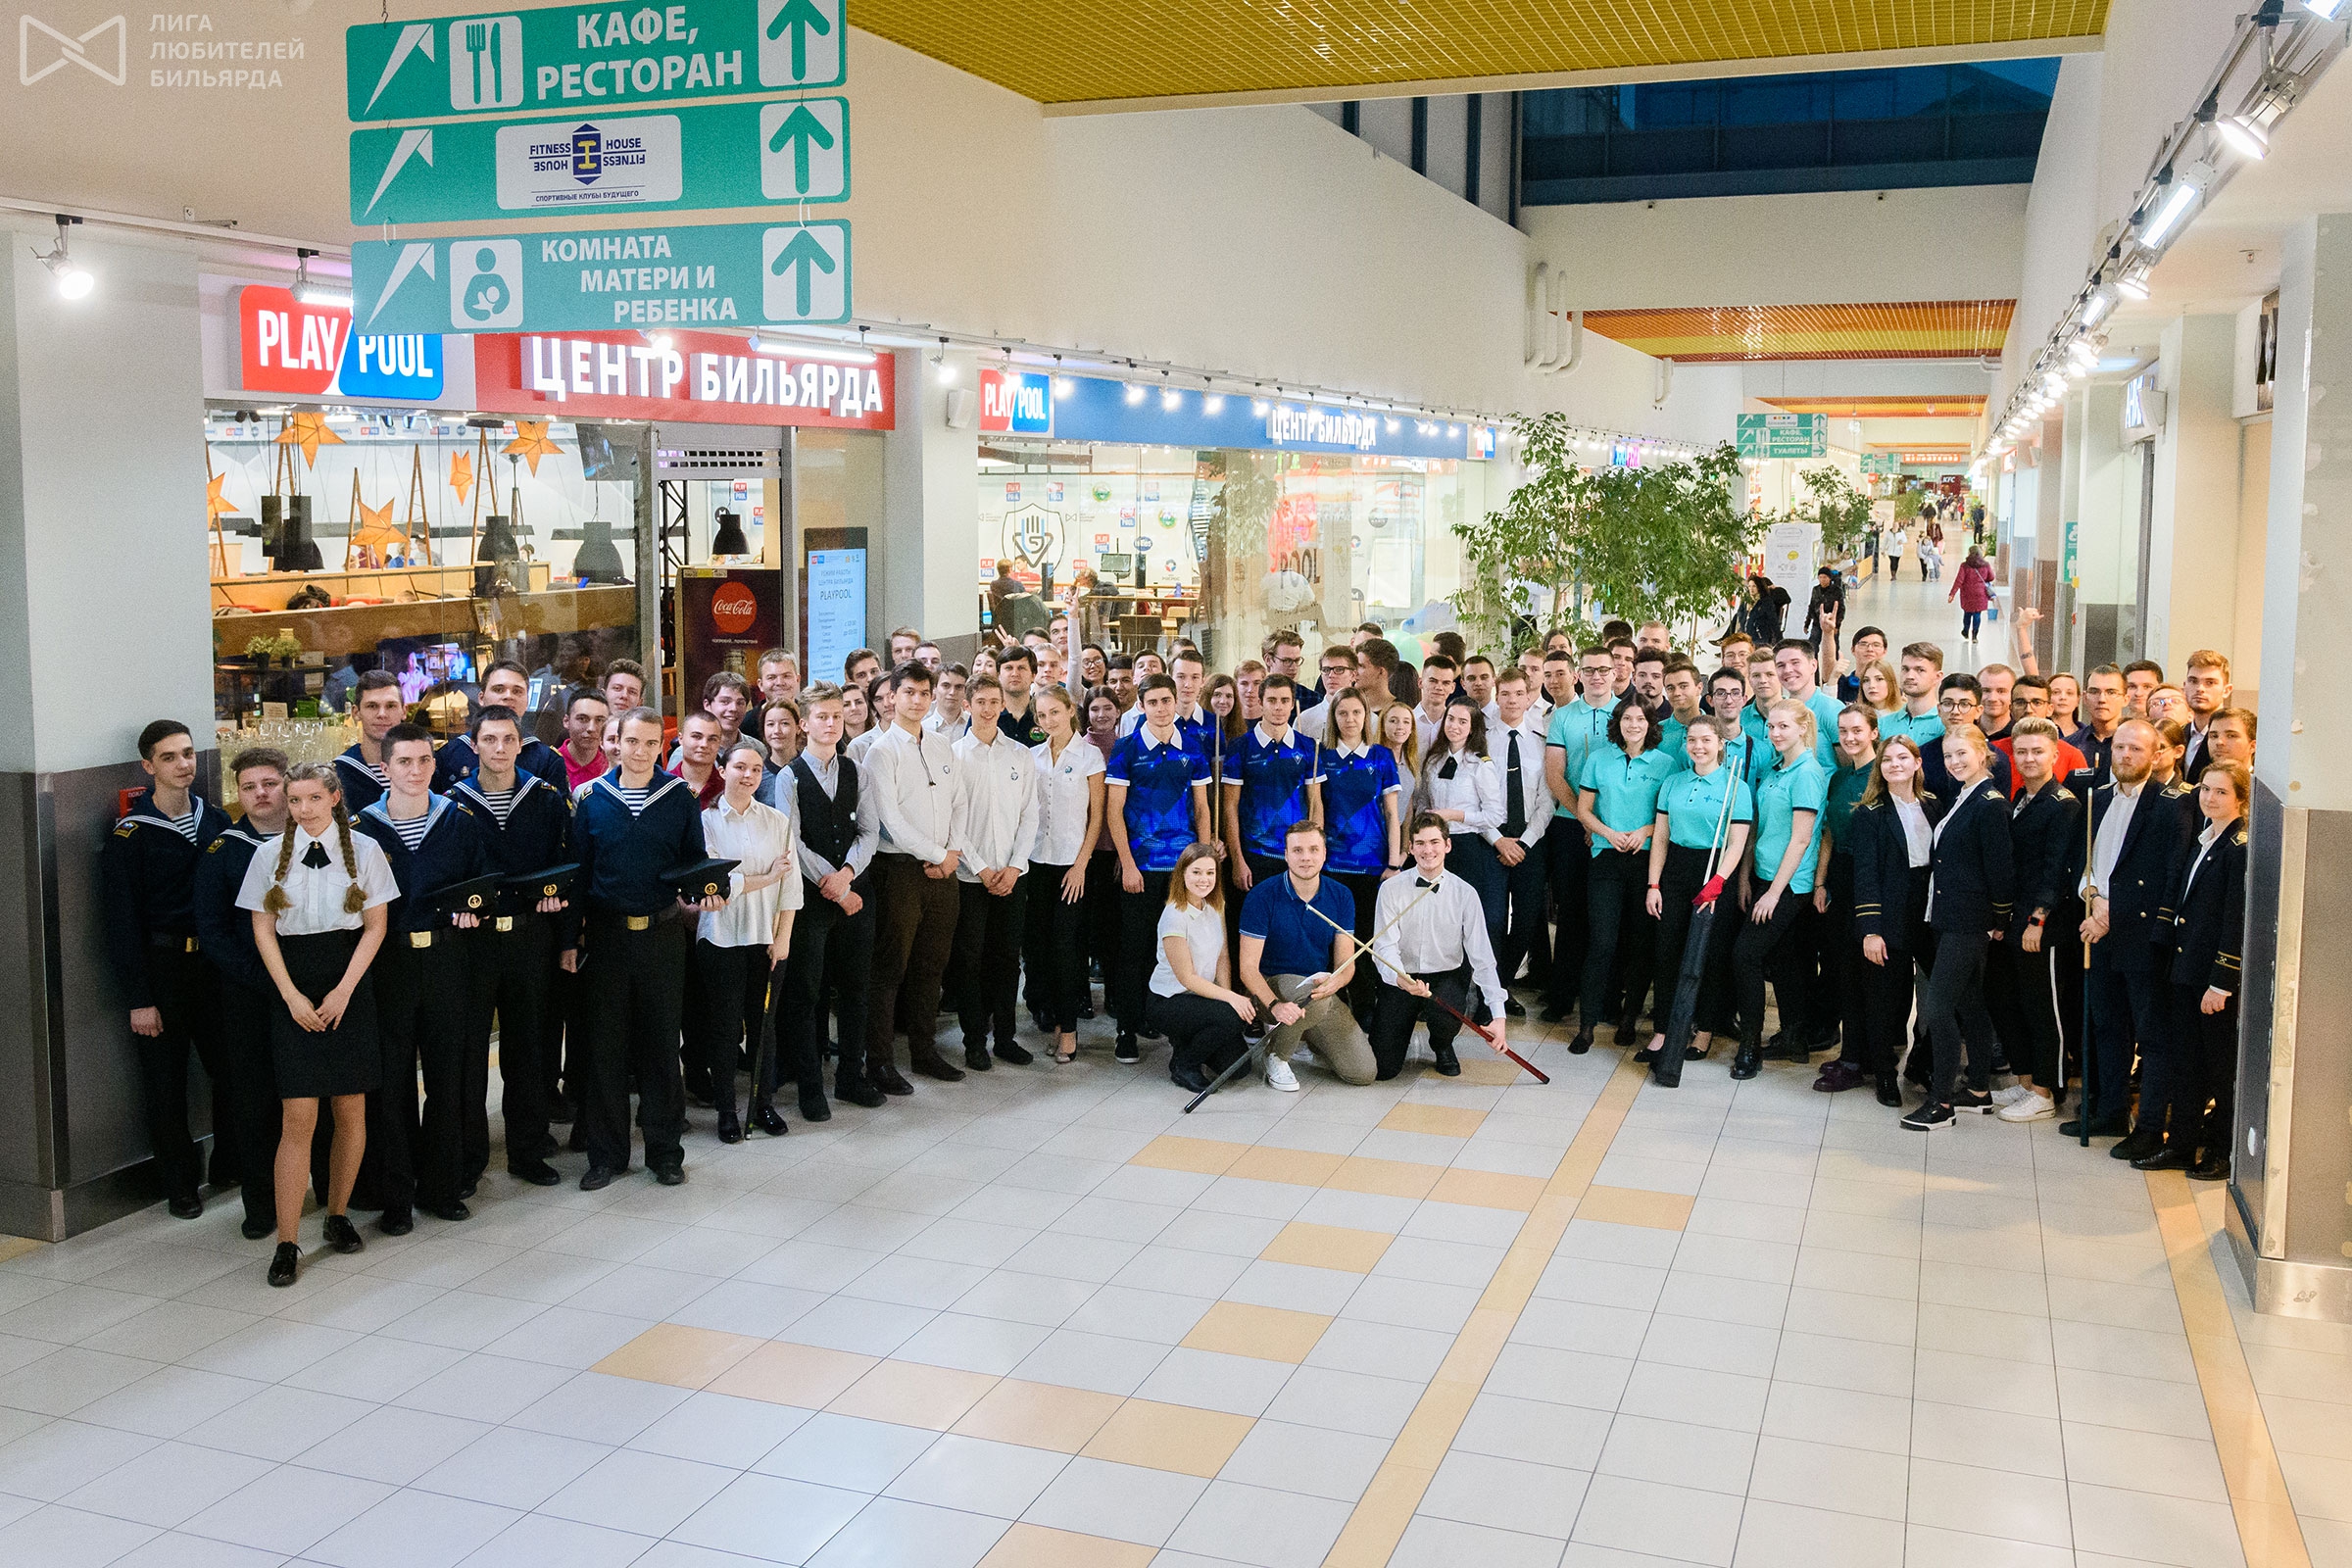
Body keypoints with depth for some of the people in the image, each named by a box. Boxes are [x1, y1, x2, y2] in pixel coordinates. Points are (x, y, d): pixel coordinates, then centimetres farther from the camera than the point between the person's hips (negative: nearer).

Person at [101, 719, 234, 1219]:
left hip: (215, 961, 4)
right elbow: (122, 920, -9)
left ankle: (230, 1165, 24)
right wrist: (139, 998, -12)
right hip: (161, 966, -4)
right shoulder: (130, 835, -8)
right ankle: (182, 1184, 18)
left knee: (232, 1067, 7)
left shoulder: (216, 820, 6)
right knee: (166, 1081, 4)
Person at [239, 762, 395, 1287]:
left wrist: (342, 992, -7)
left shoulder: (364, 850, 2)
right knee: (298, 1119, -7)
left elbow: (375, 926, 1)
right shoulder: (270, 855, 4)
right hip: (294, 992, -1)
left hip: (349, 990, 1)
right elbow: (262, 931, 4)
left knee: (351, 1111, 5)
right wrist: (292, 996, -5)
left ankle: (338, 1214, 24)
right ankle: (287, 1243, -3)